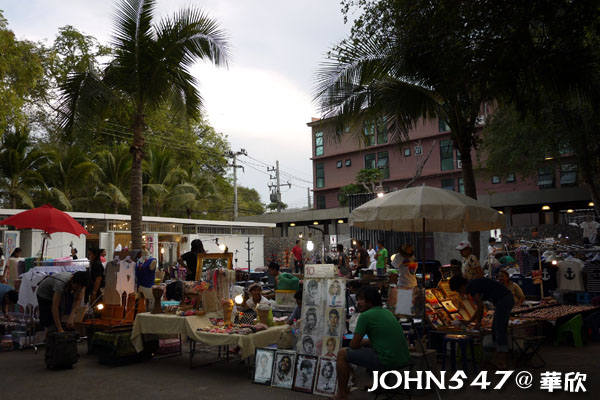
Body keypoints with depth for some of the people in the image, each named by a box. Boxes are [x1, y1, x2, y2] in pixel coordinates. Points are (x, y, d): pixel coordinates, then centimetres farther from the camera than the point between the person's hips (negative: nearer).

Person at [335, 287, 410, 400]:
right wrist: (364, 342, 26)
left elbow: (354, 345, -5)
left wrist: (360, 343, 18)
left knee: (342, 354, 3)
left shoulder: (365, 316, -8)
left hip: (387, 361, -9)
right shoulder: (387, 312, 16)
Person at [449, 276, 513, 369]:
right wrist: (470, 321, 33)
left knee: (500, 330, -6)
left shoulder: (470, 286, -8)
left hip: (503, 300, -10)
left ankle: (502, 363, -3)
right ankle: (496, 359, 18)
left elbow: (480, 306, -12)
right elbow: (480, 307, 29)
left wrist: (478, 322, 1)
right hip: (508, 298, 10)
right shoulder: (475, 284, 21)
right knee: (496, 328, 13)